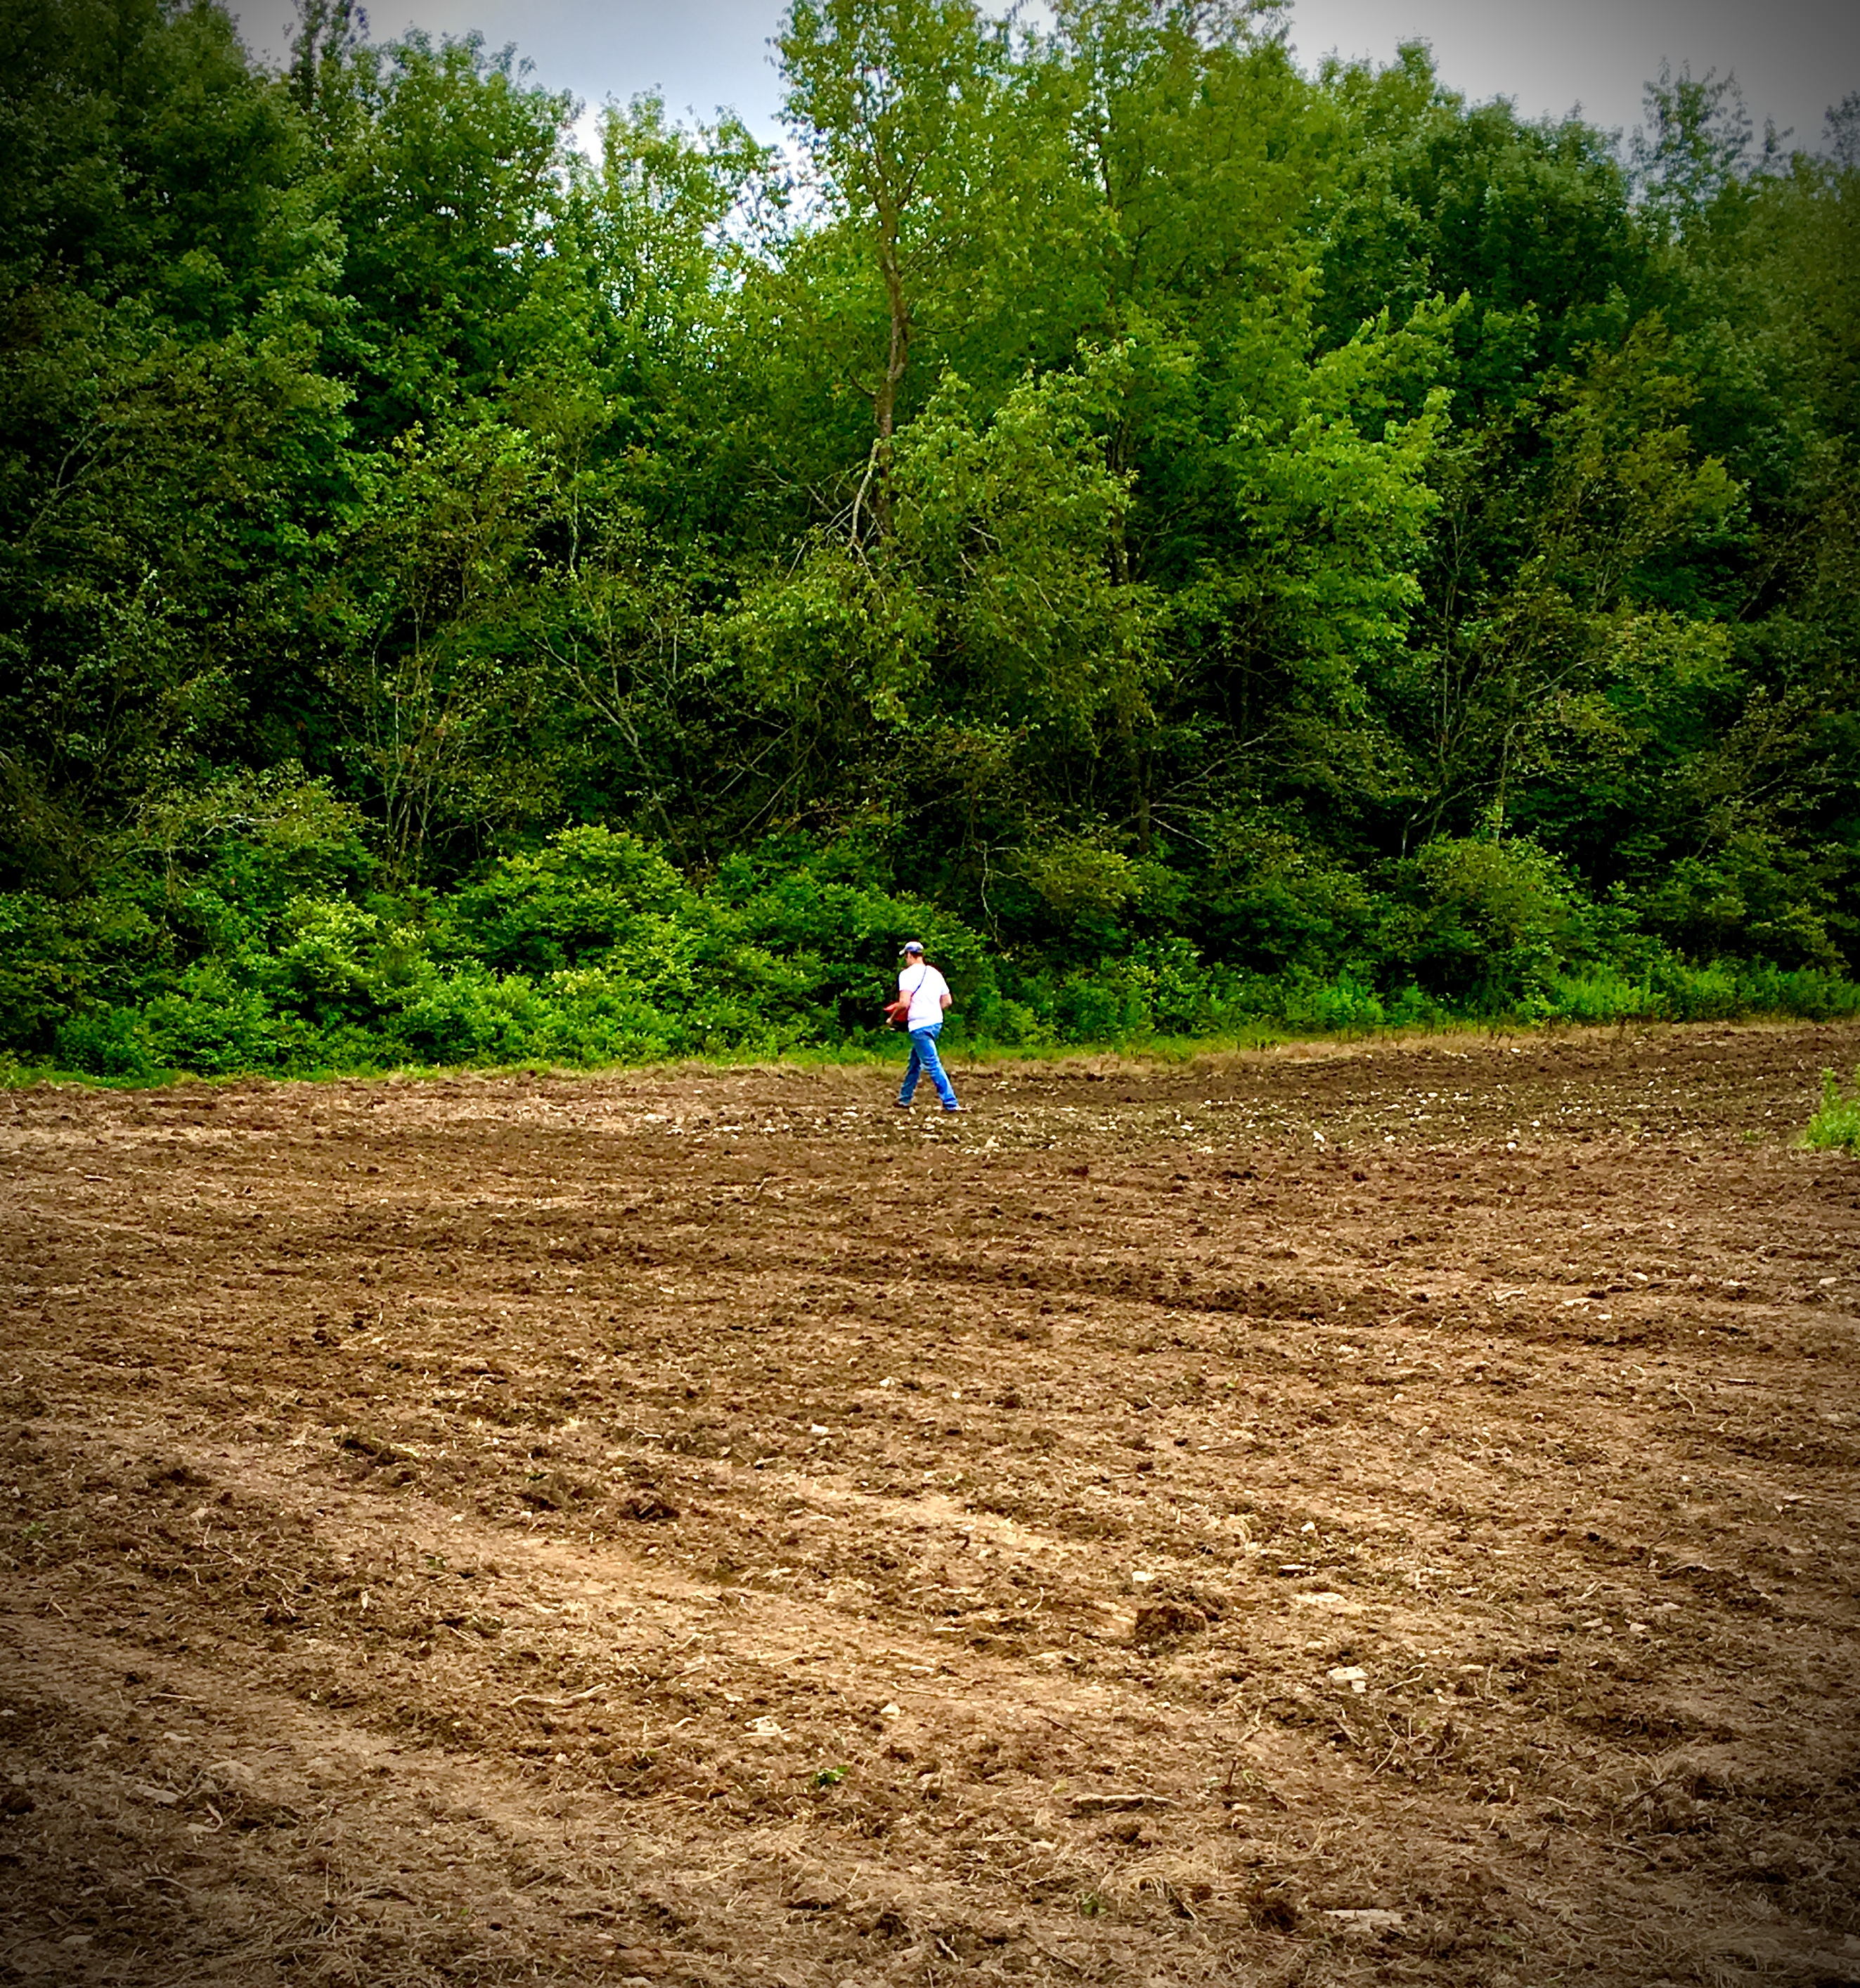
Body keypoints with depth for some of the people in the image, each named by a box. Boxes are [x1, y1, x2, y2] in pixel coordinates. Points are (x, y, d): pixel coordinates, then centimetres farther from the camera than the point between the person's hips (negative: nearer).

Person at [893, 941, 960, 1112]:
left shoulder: (907, 974, -9)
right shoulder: (934, 973, 13)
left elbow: (904, 1003, -18)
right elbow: (947, 1002, 13)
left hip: (920, 1025, -8)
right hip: (936, 1022, 8)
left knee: (932, 1065, -7)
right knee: (914, 1062, 21)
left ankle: (951, 1104, -13)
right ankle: (904, 1100, 30)